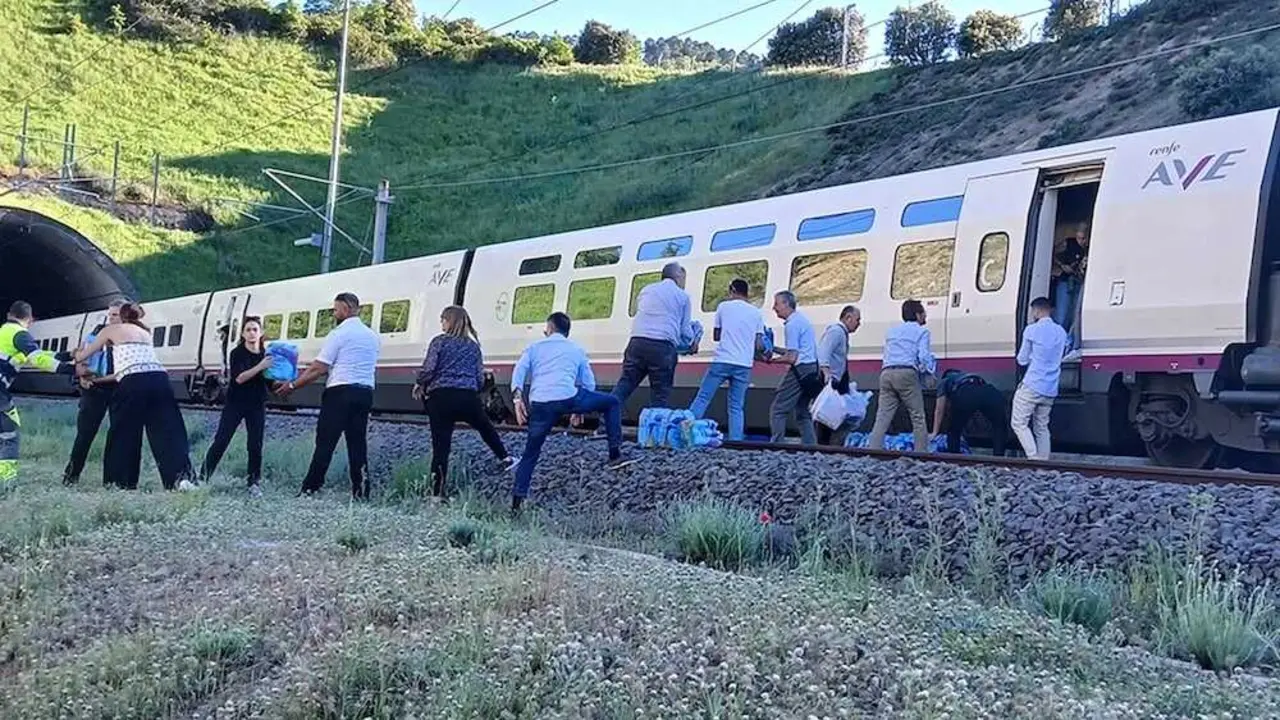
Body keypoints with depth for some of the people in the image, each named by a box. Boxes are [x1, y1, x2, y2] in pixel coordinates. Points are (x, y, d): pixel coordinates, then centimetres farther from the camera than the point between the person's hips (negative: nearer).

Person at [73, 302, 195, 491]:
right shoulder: (145, 332, 32)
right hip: (159, 379, 4)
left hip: (134, 383, -4)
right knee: (167, 431, -3)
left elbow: (82, 356, 28)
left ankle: (120, 482, 17)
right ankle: (182, 477, -21)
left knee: (123, 435, 11)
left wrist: (77, 354, 52)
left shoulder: (112, 330, 19)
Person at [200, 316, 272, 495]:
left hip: (257, 406, 2)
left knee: (255, 445, 2)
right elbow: (238, 378, -19)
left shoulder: (267, 354, 3)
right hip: (235, 404, -2)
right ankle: (202, 478, 0)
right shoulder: (237, 353, -6)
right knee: (220, 441, -4)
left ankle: (254, 483, 11)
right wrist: (259, 367, -28)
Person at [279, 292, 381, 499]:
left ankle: (310, 489, -5)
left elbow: (319, 368, -10)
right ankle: (361, 493, 4)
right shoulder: (372, 336, 15)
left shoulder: (339, 333, -7)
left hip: (340, 391, -6)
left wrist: (293, 385, -3)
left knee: (325, 443, -4)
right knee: (358, 444, 7)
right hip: (365, 393, 6)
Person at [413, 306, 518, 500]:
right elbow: (480, 378, 9)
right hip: (468, 398, 3)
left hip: (440, 397, -2)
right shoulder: (473, 345, 12)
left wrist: (419, 385, 9)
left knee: (441, 445, 1)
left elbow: (428, 369, -9)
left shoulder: (439, 342, 0)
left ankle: (437, 493, 2)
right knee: (485, 427, 30)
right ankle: (505, 458, 38)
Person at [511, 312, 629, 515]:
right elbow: (589, 383, 21)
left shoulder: (534, 348, 25)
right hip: (568, 398, -1)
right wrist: (579, 409, 32)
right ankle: (615, 454, 12)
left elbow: (519, 372, 6)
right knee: (613, 402, 21)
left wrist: (517, 398, -5)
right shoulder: (576, 349, 26)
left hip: (540, 405, 2)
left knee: (530, 453, 16)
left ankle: (517, 500, 11)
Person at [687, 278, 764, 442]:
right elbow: (759, 345, 8)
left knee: (703, 398, 2)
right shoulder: (756, 313, 11)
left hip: (722, 361, -2)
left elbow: (716, 336, 14)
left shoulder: (723, 307, 7)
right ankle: (735, 441, -2)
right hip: (743, 365, 2)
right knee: (737, 407, 5)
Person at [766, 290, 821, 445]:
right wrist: (773, 349, 18)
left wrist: (771, 360, -7)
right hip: (812, 369, 10)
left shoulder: (792, 325, -13)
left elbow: (792, 358, -17)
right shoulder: (802, 319, 17)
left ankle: (776, 445, -10)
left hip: (800, 369, -10)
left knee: (778, 410, -6)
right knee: (803, 412, 11)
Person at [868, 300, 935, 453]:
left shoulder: (892, 331, 27)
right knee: (918, 418, 3)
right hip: (906, 373, -5)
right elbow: (924, 357, -5)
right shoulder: (921, 331, 8)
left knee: (882, 418, 1)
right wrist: (929, 371, 12)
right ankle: (922, 453, 2)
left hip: (886, 373, 5)